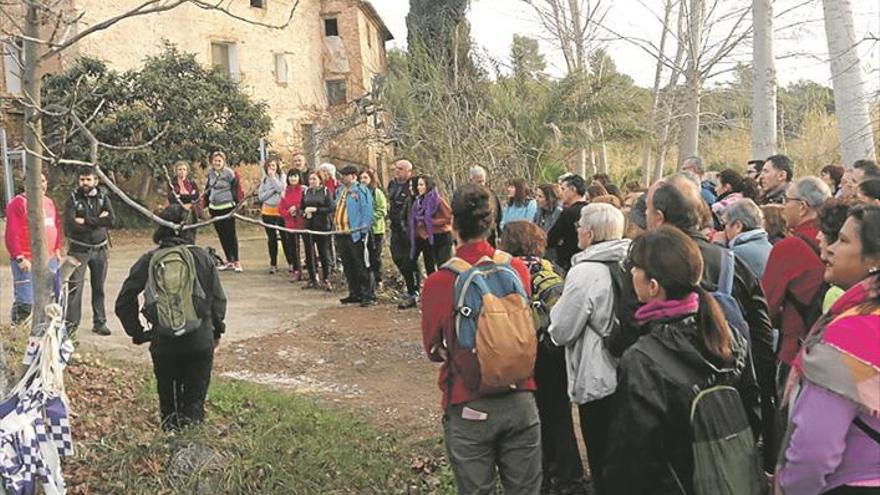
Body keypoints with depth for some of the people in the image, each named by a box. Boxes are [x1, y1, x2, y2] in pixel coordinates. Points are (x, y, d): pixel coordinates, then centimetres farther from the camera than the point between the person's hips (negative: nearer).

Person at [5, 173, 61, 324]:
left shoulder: (49, 202, 14)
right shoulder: (18, 203, -9)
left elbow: (57, 226, 24)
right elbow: (11, 233, -14)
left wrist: (57, 249, 16)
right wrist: (19, 258, -18)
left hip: (50, 260, 8)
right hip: (28, 263, -8)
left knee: (56, 298, 12)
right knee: (25, 302, -10)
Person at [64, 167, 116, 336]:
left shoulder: (103, 198, 5)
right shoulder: (73, 199, -2)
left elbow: (111, 220, -11)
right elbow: (71, 224, -16)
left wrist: (86, 220, -15)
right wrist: (98, 221, -12)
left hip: (99, 249, 3)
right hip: (78, 250, -3)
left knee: (99, 287, 9)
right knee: (75, 287, -7)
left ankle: (100, 322, 18)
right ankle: (71, 323, 0)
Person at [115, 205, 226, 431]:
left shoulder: (148, 261, 1)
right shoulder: (202, 257, 0)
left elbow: (124, 302, 2)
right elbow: (218, 299, 3)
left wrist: (137, 332, 13)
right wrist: (217, 330, 18)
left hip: (163, 342, 1)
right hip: (200, 339, 0)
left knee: (167, 397, 17)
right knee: (194, 399, 9)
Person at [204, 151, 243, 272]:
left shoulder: (229, 173, -10)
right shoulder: (210, 173, 8)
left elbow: (236, 189, -8)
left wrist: (236, 205, -11)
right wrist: (207, 203, 16)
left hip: (227, 207, -6)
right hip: (214, 208, 6)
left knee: (231, 234, -3)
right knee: (221, 235, 9)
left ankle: (236, 262, 2)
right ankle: (229, 261, 18)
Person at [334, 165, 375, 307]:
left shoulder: (361, 190, -9)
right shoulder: (340, 190, 17)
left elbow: (367, 212, -14)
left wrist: (363, 229, -20)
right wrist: (336, 227, 17)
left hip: (355, 235, -8)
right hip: (341, 233, 8)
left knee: (361, 266, -5)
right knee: (348, 266, 12)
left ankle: (368, 295, 0)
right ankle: (355, 294, 21)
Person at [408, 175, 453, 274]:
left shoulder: (438, 200, -14)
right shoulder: (418, 201, 6)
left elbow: (449, 218, -15)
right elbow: (415, 219, 16)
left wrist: (429, 222, -16)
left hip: (441, 238, -7)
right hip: (426, 238, 7)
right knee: (429, 268, 14)